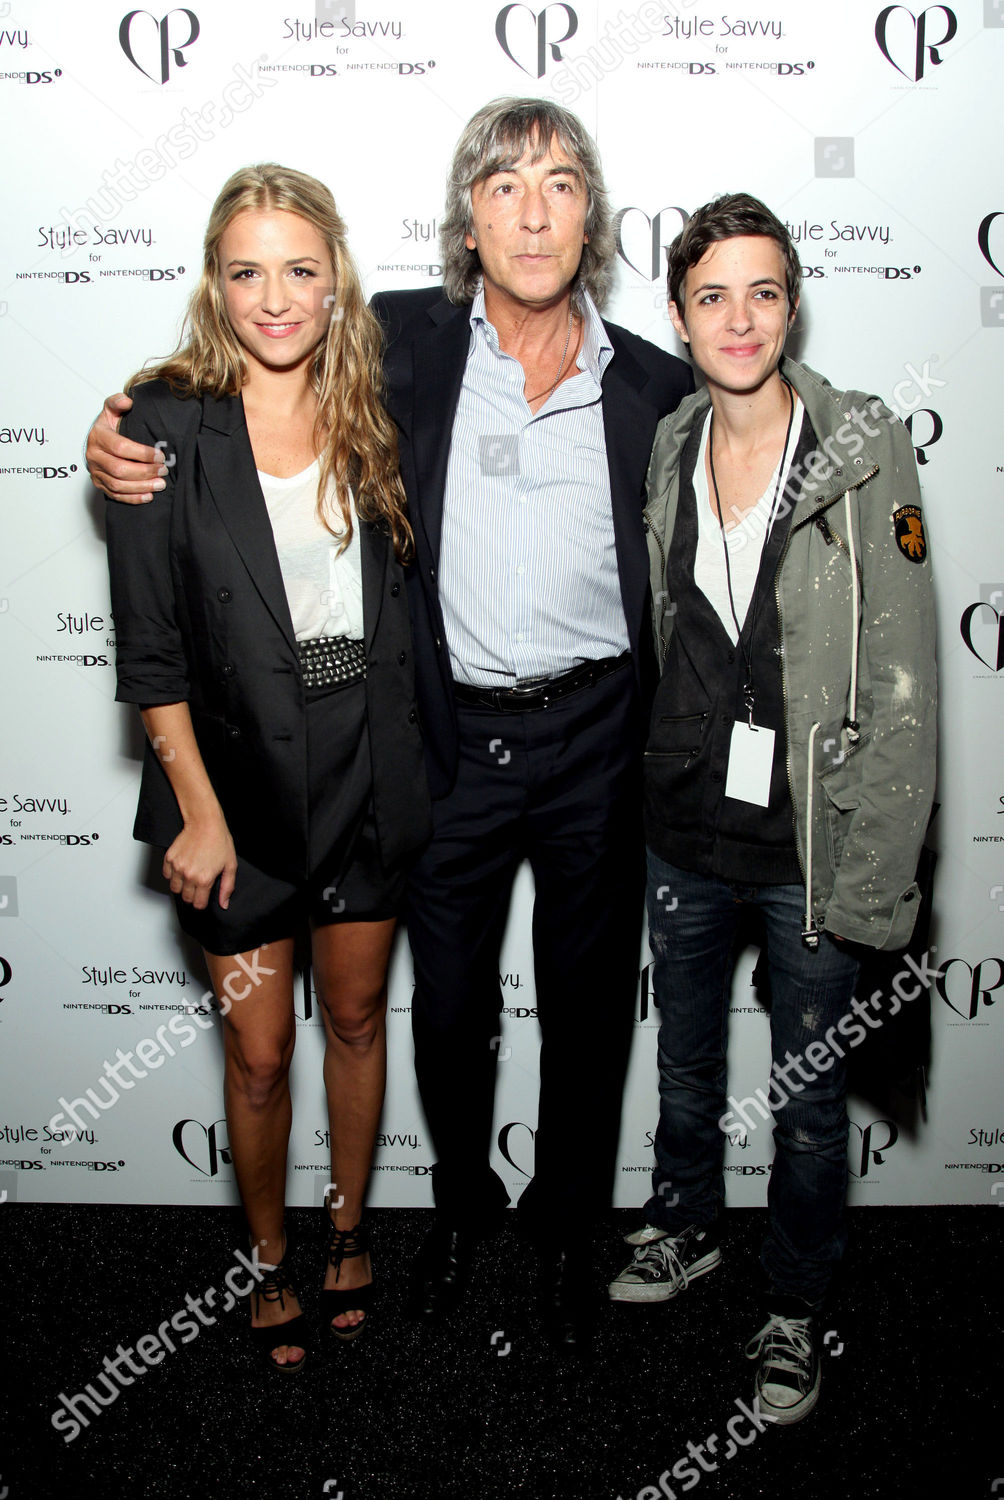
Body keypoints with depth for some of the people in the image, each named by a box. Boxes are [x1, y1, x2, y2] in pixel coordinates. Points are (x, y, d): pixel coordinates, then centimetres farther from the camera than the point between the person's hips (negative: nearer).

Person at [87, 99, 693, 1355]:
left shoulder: (654, 389, -3)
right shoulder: (406, 344, -4)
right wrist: (119, 436, -8)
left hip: (595, 742, 0)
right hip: (454, 735, 0)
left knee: (585, 1009, 14)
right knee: (447, 1005, 15)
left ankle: (567, 1230, 39)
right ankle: (464, 1200, 44)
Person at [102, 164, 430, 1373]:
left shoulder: (367, 414, 1)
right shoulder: (167, 426, -10)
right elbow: (149, 648, -10)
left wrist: (405, 755, 4)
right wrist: (197, 810, -12)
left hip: (365, 768, 3)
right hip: (237, 778, -3)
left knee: (356, 1017, 18)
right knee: (259, 1054, 9)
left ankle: (349, 1226, 41)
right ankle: (270, 1260, 34)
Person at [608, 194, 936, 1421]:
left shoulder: (867, 453, -11)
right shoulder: (666, 452, 2)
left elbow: (902, 682, -12)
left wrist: (876, 876, -15)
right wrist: (647, 794, 10)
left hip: (812, 846, -3)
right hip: (686, 825, 4)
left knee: (808, 1100, 13)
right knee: (685, 1065, 23)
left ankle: (792, 1305, 37)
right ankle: (686, 1228, 49)